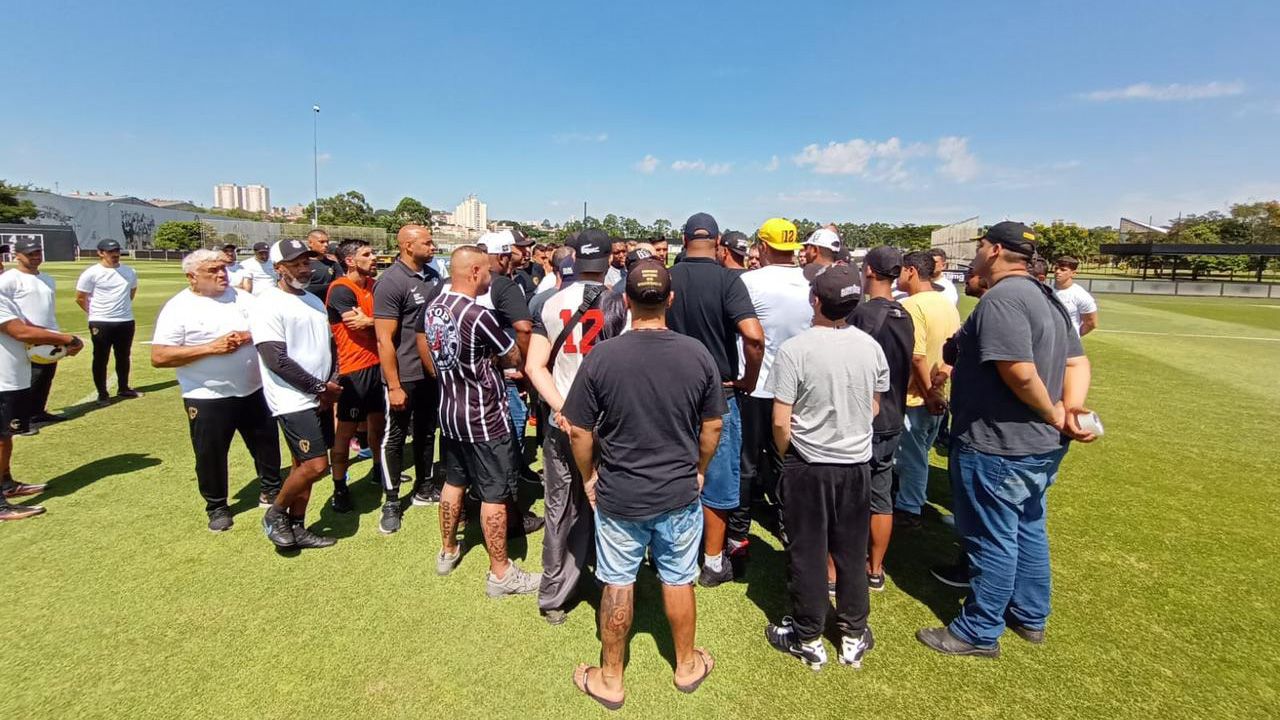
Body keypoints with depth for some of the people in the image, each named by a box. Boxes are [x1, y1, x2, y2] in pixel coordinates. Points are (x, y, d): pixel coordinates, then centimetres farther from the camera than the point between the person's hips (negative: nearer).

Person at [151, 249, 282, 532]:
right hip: (207, 397, -3)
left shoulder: (241, 297, 3)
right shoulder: (178, 307, -9)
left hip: (253, 389, 4)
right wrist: (211, 348, -21)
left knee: (267, 443, 15)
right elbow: (159, 357, -14)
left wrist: (249, 336, -16)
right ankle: (217, 507, 29)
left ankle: (271, 490, 35)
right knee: (210, 455, 9)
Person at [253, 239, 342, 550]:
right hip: (294, 400, -8)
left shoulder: (314, 301, 14)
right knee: (317, 465, -11)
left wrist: (333, 384, -2)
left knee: (304, 465, 14)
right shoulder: (268, 305, -12)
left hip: (321, 398, 8)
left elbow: (329, 346, 15)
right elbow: (277, 361, -18)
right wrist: (320, 387, -13)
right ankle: (275, 514, 13)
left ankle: (296, 527, 26)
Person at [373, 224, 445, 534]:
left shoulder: (433, 276, 4)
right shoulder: (391, 282, -16)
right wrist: (394, 386, -19)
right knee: (395, 437, 7)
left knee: (426, 431, 18)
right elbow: (384, 339, -18)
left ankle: (424, 489, 33)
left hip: (432, 371, 7)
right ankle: (391, 501, 20)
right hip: (404, 377, -7)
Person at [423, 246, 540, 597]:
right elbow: (513, 357, -11)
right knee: (495, 495, 3)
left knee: (453, 481, 23)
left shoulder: (431, 309, 1)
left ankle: (447, 552, 38)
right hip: (484, 418, -8)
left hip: (449, 412, 8)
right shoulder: (479, 315, -23)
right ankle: (500, 574, 13)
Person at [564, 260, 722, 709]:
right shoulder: (698, 355, -10)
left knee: (618, 584, 14)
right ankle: (687, 666, 40)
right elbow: (713, 425, 0)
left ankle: (610, 680, 32)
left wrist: (588, 477, 7)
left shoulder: (602, 357, -15)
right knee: (678, 580, 19)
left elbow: (578, 431, -9)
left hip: (618, 495, -1)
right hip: (680, 493, 2)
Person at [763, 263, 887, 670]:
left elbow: (781, 422, -17)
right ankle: (854, 637, 32)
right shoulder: (871, 347, -5)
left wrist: (785, 455, 1)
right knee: (852, 552, 17)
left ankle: (808, 640, 25)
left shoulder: (795, 350, -19)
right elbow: (874, 408, 8)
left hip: (808, 466, -4)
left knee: (807, 553, 10)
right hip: (857, 464, 4)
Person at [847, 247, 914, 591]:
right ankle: (875, 570, 26)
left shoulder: (862, 313, -17)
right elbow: (905, 368, 14)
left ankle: (833, 572, 13)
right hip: (893, 421, 7)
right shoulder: (905, 317, 6)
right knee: (881, 497, 15)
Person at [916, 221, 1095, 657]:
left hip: (998, 448, -10)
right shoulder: (1046, 298, 11)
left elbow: (1020, 372, -30)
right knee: (1028, 530, 22)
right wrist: (1070, 411, -5)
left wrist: (1054, 414, -14)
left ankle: (979, 633, 21)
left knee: (991, 540, 4)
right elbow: (1077, 362, 9)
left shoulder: (1001, 299, -22)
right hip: (1041, 446, 10)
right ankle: (1030, 617, 40)